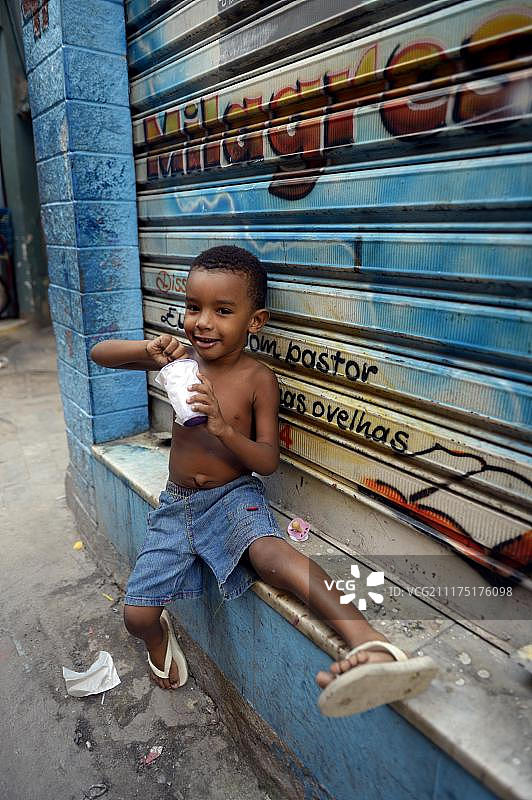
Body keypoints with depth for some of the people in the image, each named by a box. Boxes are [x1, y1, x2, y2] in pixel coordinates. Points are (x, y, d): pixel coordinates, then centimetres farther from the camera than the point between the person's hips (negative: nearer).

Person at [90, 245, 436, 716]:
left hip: (234, 497, -4)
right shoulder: (181, 359, -2)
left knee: (269, 551, -38)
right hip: (177, 503, 4)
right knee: (137, 615, -1)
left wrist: (225, 429, -30)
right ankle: (160, 637, 35)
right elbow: (99, 353, 2)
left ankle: (368, 642, -47)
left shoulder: (258, 379, -10)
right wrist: (147, 349, -19)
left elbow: (269, 461, -11)